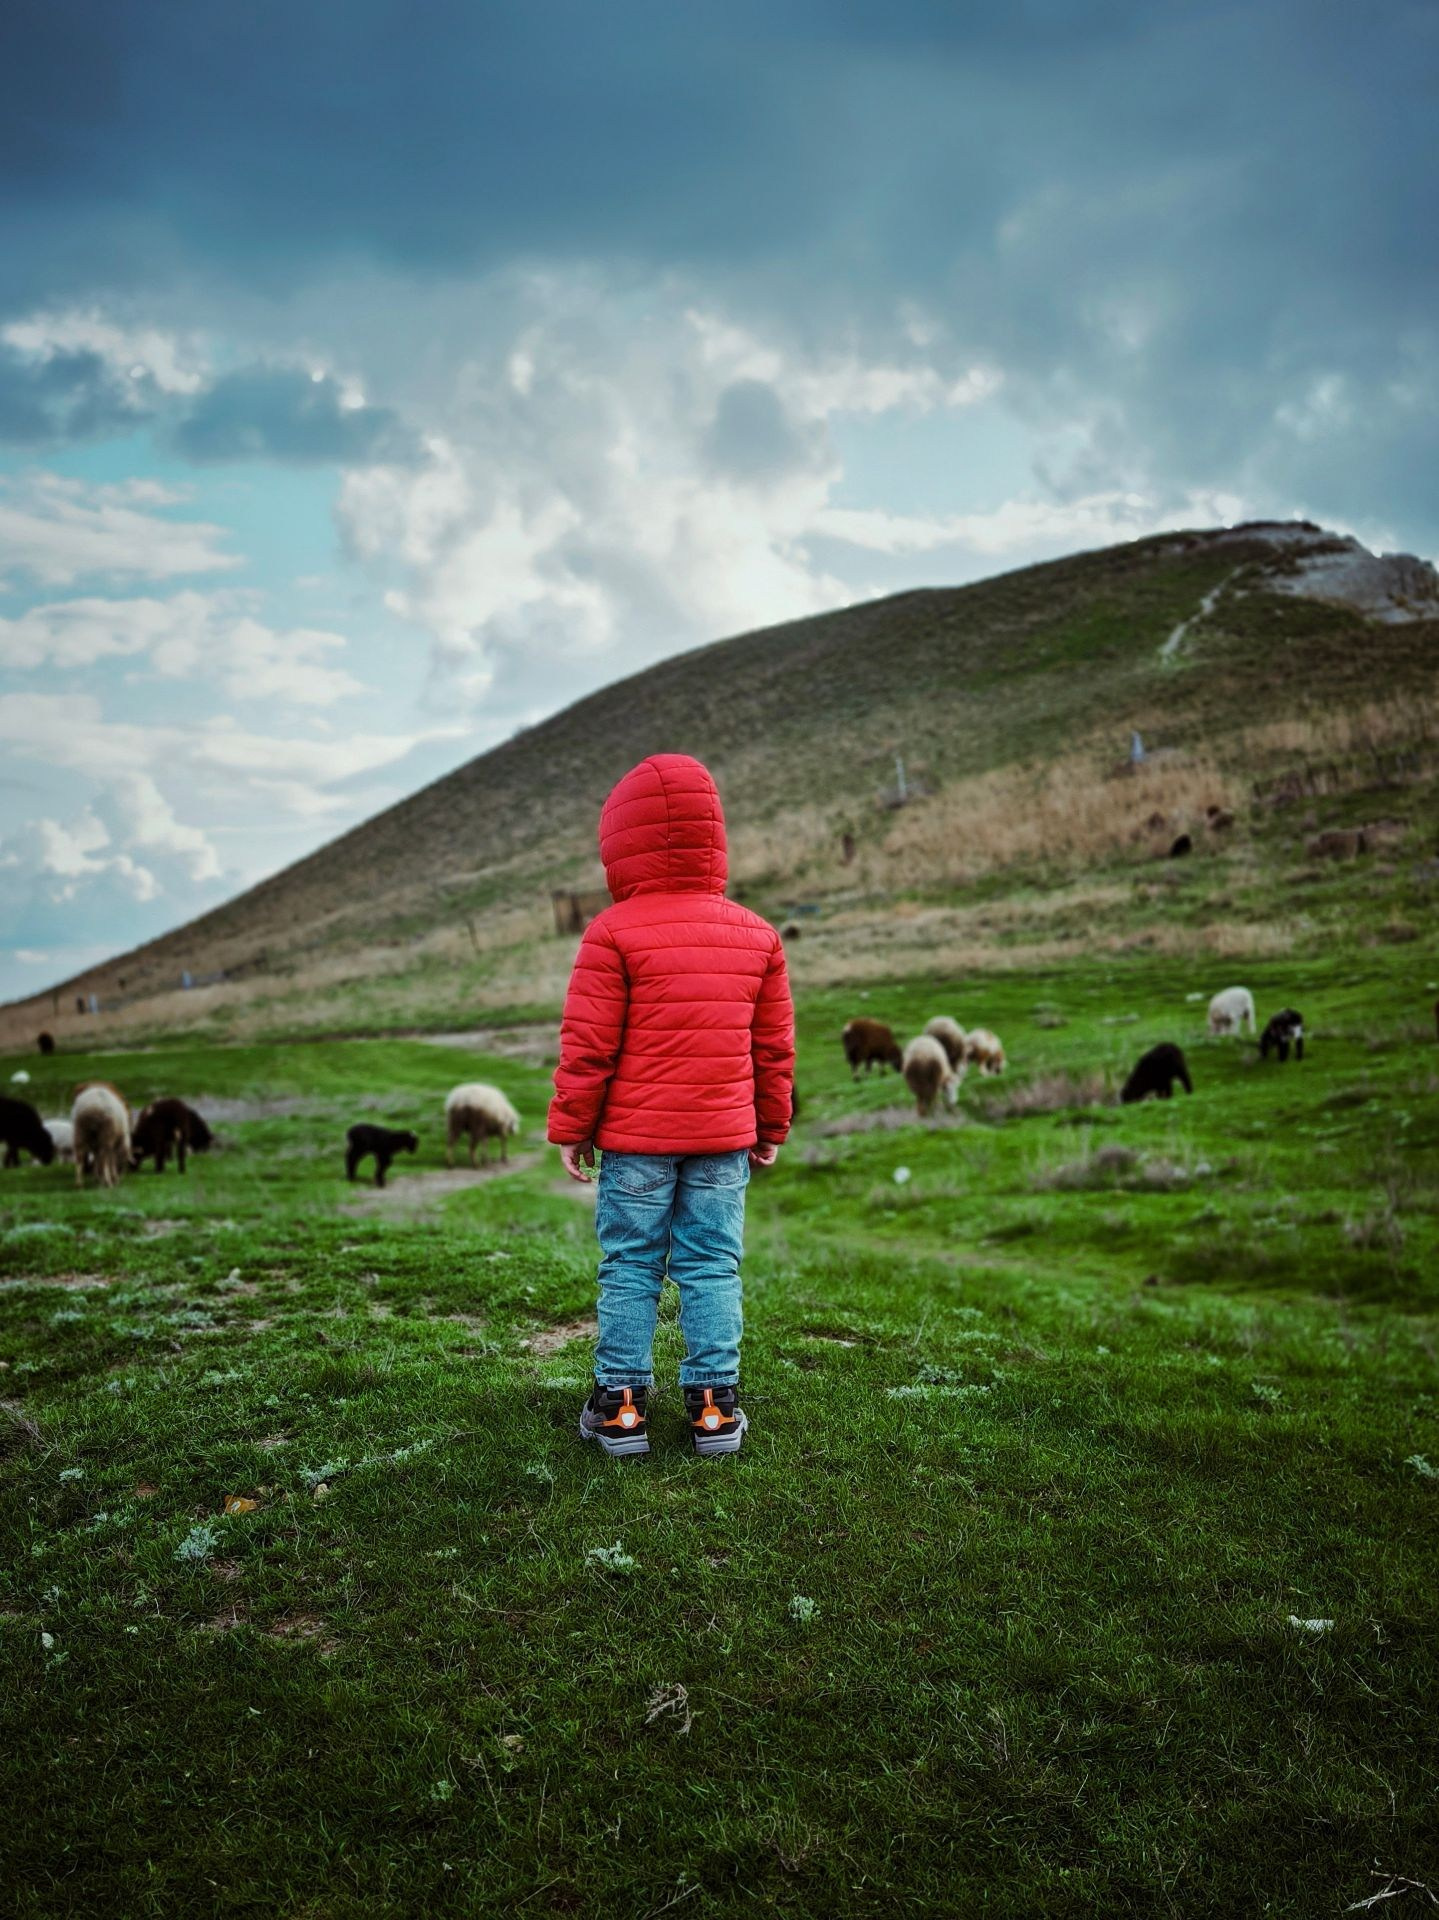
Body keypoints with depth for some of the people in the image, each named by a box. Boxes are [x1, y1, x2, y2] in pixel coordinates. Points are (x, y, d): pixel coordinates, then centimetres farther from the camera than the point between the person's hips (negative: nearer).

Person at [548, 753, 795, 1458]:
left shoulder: (613, 932, -9)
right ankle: (714, 1402, 13)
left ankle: (620, 1400, 14)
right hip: (725, 1138, 3)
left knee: (629, 1268, 7)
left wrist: (570, 1128, 1)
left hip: (634, 1139, -3)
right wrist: (771, 1127, 18)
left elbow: (587, 1045, -8)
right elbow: (774, 1046, 9)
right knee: (713, 1266, 10)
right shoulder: (756, 934, 5)